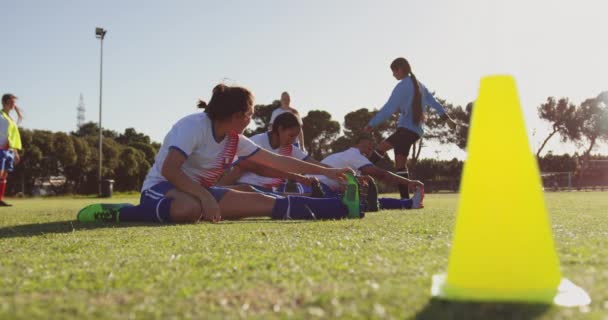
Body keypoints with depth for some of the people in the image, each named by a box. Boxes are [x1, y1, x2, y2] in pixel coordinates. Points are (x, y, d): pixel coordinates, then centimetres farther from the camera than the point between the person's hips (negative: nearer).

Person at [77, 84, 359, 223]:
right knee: (190, 209, -45)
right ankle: (118, 213, -27)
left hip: (199, 191, 7)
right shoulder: (194, 125, -18)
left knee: (261, 201, -10)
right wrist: (205, 197, -33)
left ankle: (342, 206, -16)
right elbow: (168, 170, -26)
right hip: (161, 187, -7)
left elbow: (277, 161, 9)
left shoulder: (235, 140, 6)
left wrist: (326, 171, 9)